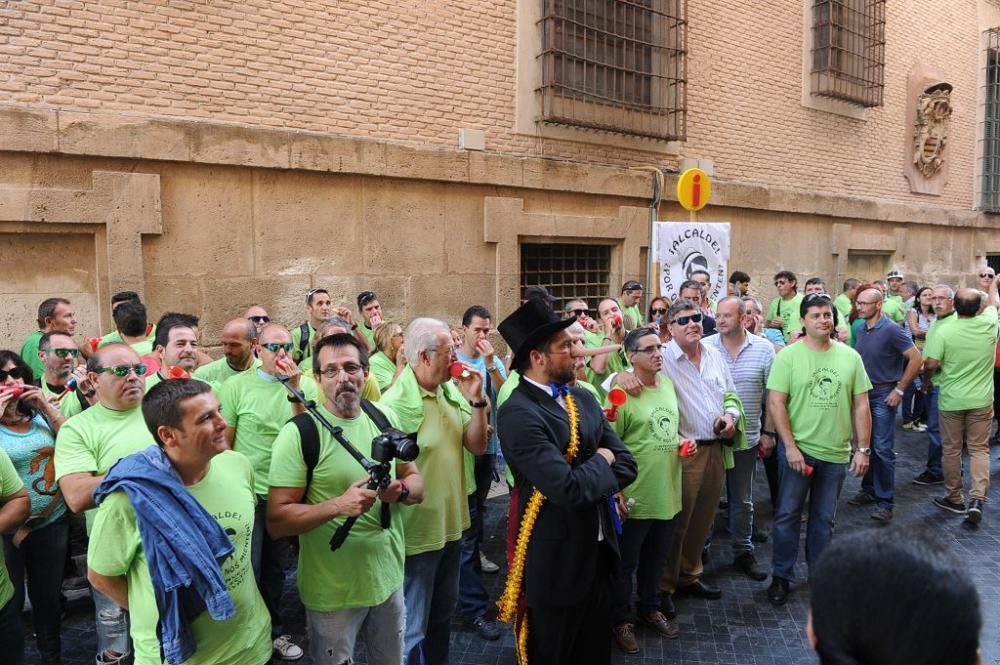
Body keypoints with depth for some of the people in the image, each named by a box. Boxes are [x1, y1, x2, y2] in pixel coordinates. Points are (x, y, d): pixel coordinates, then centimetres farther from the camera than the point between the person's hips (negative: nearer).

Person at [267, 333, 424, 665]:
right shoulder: (299, 433, -16)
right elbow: (276, 520, -17)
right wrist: (338, 505, -30)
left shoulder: (385, 418, -1)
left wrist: (400, 489, -16)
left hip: (389, 577, 5)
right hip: (334, 591, -5)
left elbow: (417, 482, 7)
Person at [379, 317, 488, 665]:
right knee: (412, 627, 9)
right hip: (417, 530, -7)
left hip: (451, 523, 7)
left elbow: (477, 446, 0)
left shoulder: (452, 391, 0)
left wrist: (476, 400, -11)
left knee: (443, 613, 26)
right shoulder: (395, 404, -22)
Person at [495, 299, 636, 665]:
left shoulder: (584, 399, 5)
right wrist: (600, 462, -11)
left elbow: (626, 465, 0)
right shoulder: (517, 413, -22)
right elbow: (569, 488, -28)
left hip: (597, 551, 7)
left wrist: (587, 476, -15)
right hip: (555, 563, -7)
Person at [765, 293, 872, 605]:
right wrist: (791, 447, -15)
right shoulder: (788, 356, -8)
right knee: (788, 515, 6)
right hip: (797, 450, -3)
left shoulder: (850, 357, 1)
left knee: (824, 519, 15)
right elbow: (775, 404, -10)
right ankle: (781, 577, 20)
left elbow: (861, 406, 5)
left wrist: (863, 449, 1)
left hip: (836, 454, 3)